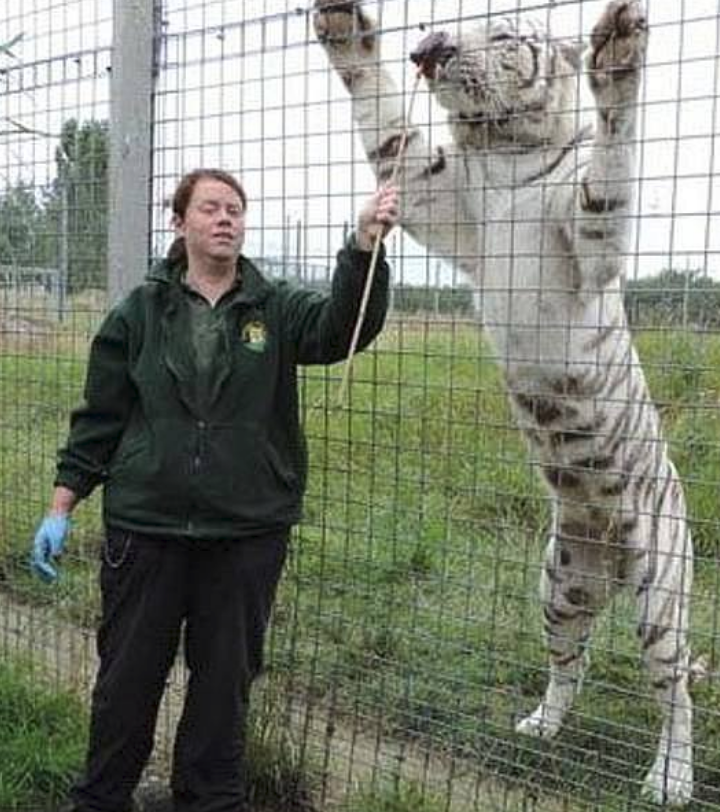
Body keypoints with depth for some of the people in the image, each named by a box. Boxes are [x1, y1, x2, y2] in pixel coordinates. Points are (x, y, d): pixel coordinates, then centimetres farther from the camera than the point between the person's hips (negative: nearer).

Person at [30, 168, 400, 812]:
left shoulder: (277, 310, 1)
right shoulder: (140, 312, 1)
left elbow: (340, 327, -20)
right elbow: (99, 416, 4)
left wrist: (364, 245, -35)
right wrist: (62, 508, 1)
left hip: (247, 530, 1)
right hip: (145, 524, 0)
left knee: (226, 675, 14)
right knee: (128, 672, 12)